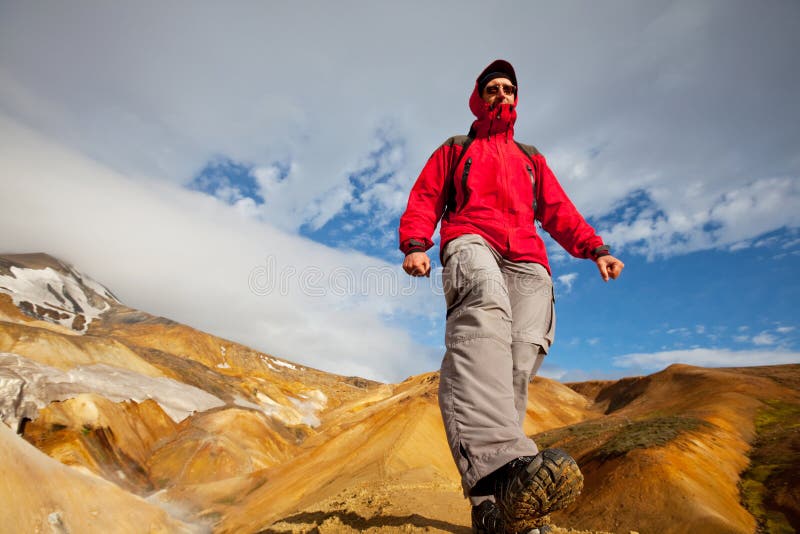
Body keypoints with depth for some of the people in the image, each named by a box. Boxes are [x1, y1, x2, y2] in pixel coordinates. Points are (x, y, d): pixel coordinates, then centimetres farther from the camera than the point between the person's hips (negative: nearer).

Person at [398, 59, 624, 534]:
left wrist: (595, 249, 9)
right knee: (486, 309, -39)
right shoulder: (454, 150, 30)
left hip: (527, 261, 4)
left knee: (520, 358, -22)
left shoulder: (531, 158, 38)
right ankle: (501, 465, -57)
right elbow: (425, 198, 16)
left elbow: (559, 211, 28)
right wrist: (415, 244, -5)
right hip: (471, 242, -3)